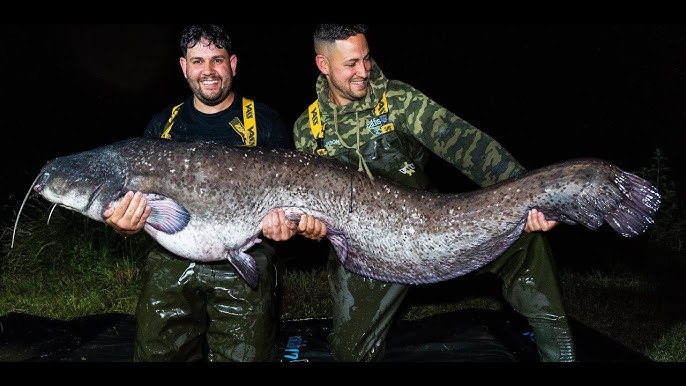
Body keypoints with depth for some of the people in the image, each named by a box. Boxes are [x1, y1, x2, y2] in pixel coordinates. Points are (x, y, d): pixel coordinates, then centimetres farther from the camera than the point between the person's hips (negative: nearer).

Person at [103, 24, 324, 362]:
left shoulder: (265, 123, 1)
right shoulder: (162, 126, 10)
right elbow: (137, 195, 10)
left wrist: (288, 223, -20)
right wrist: (126, 226, -13)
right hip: (172, 264, 3)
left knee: (244, 356, -2)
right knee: (157, 352, 9)